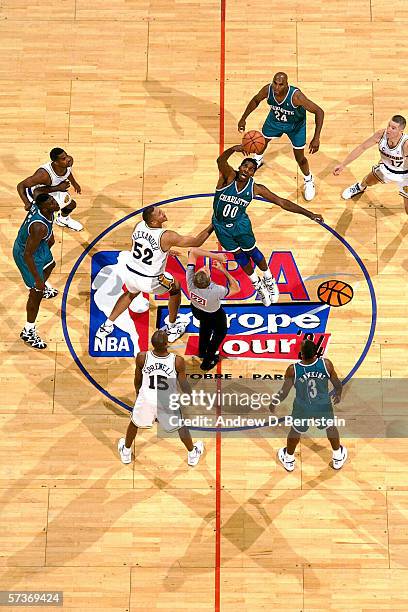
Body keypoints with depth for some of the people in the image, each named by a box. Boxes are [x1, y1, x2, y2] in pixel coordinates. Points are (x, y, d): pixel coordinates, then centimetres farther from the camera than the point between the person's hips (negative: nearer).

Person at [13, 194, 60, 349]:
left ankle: (44, 288, 70)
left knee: (50, 264, 37)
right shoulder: (39, 227, -42)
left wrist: (50, 235, 25)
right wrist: (37, 280, -31)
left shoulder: (40, 206, -17)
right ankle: (28, 332, 19)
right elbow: (27, 255, -36)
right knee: (36, 293, 3)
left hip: (38, 244, 9)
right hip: (26, 255, -9)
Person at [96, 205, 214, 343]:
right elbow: (196, 242, -17)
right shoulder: (166, 236, -25)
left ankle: (107, 326, 39)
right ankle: (172, 329, 32)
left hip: (130, 274, 5)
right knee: (176, 288, 23)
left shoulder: (139, 226, -7)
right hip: (149, 281, -5)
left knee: (131, 293, 38)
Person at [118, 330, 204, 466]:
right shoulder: (178, 361, -24)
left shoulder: (142, 358, -21)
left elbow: (137, 380, -3)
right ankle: (193, 455, 47)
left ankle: (126, 452, 51)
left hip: (146, 399, 1)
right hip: (168, 402, -1)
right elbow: (184, 386, -11)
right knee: (181, 427, 27)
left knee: (134, 423, 30)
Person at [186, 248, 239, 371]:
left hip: (196, 310, 4)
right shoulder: (216, 291, -47)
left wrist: (215, 255, -36)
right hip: (214, 315, -4)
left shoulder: (191, 281, -40)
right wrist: (223, 270, -29)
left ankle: (202, 350, 58)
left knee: (205, 325, 38)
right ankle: (208, 360, 38)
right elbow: (236, 288, -26)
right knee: (221, 332, 30)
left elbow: (193, 251, -34)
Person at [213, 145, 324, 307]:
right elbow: (220, 161, -50)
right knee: (238, 254, 16)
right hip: (221, 226, 0)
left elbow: (282, 202, -18)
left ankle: (269, 280, 42)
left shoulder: (256, 188, -21)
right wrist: (233, 149, -73)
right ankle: (258, 285, 39)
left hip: (240, 224, 0)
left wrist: (309, 214, -22)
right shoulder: (229, 176, -27)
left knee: (252, 251, 14)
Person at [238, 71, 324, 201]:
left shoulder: (296, 96, -43)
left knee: (300, 158, 2)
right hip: (275, 119, 4)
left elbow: (319, 112, -38)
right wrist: (243, 118, -5)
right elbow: (255, 100, -6)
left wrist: (316, 138, -43)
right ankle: (258, 158, 64)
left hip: (295, 125, -4)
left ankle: (309, 181, 34)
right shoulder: (267, 90, -31)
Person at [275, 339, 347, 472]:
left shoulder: (292, 370, -27)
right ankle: (338, 458, 52)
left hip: (302, 409, -1)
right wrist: (338, 395, 14)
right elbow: (338, 385, -9)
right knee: (330, 427, 32)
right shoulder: (326, 364, -24)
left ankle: (288, 460, 51)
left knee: (296, 431, 28)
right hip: (323, 406, 1)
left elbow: (283, 393, -14)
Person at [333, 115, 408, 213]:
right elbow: (362, 148, -14)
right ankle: (360, 187, 69)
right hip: (385, 168, 5)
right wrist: (343, 164, -13)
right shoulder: (380, 135, -27)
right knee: (368, 181, 31)